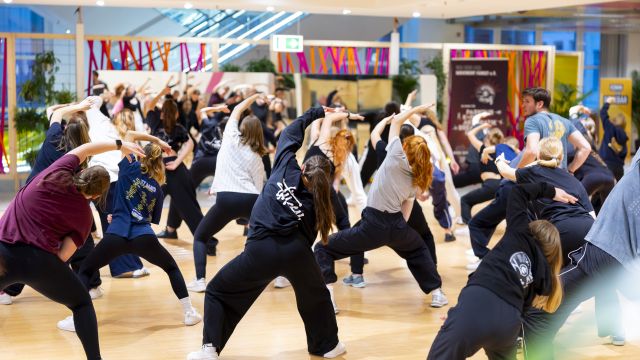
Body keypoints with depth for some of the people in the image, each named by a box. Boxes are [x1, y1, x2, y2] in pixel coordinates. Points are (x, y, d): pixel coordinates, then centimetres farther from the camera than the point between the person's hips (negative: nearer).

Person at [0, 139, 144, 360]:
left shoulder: (57, 172, 9)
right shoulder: (84, 215, 7)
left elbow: (84, 150, 27)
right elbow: (63, 255, 0)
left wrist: (119, 145, 36)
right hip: (38, 259, -1)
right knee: (82, 303, 23)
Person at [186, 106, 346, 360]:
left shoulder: (287, 169, 10)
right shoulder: (314, 202, 14)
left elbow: (290, 133, 23)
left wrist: (317, 113, 35)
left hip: (262, 251, -2)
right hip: (296, 252, 2)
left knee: (217, 293, 16)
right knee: (316, 296, 33)